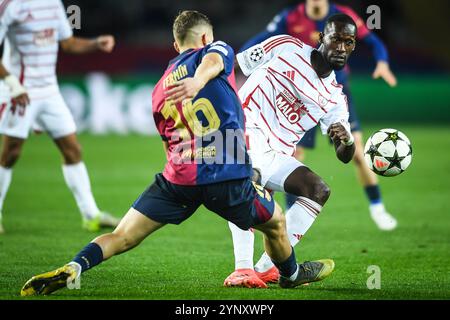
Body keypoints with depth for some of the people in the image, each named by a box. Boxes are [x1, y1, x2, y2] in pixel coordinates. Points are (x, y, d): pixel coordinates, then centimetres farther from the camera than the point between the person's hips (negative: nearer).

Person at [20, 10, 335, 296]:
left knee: (122, 237, 3)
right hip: (228, 178, -3)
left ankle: (73, 268, -18)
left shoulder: (161, 90, 22)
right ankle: (291, 274, 45)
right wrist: (199, 80, -42)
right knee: (276, 223, 23)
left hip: (178, 179, 3)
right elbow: (212, 60, -19)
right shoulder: (217, 50, 8)